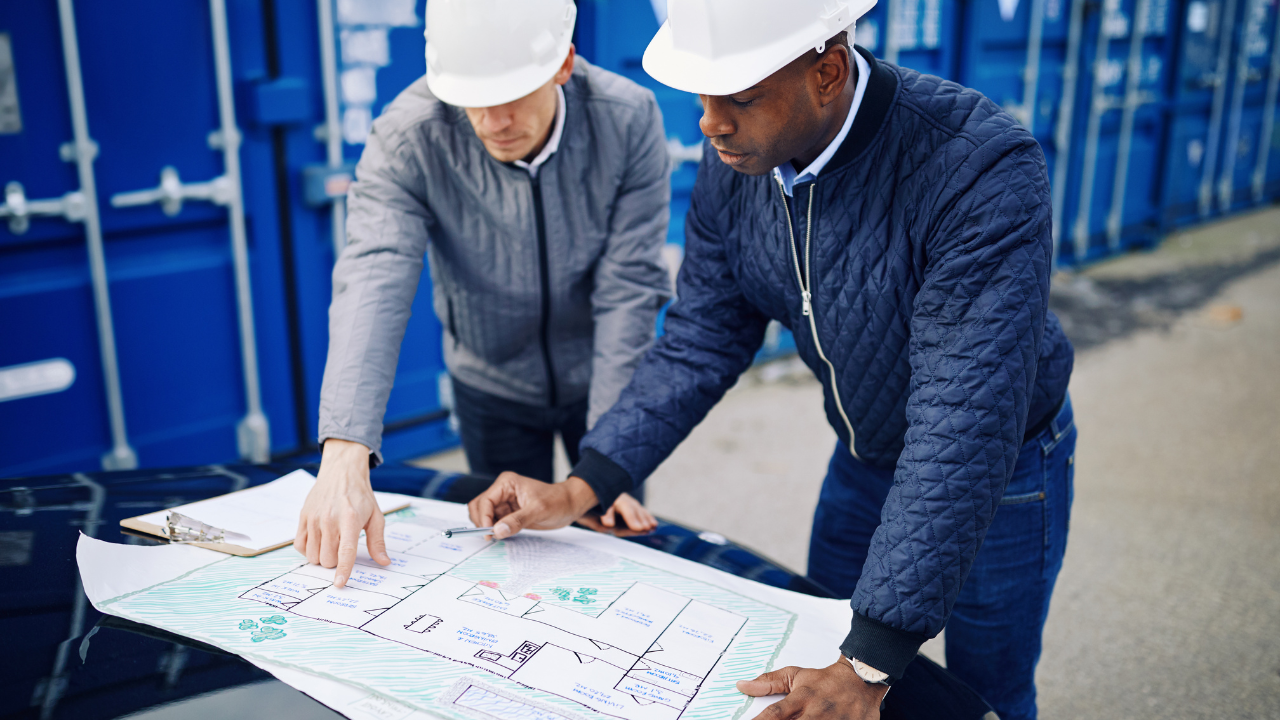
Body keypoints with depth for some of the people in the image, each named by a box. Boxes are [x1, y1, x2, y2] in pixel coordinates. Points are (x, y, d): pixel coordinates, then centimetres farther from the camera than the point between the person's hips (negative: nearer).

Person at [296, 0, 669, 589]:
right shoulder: (407, 139, -26)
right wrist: (345, 456, -49)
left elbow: (629, 291, -22)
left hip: (602, 381, 0)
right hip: (491, 387, 0)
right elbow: (373, 285, -36)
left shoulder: (628, 120, -24)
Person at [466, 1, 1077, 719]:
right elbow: (702, 339, -9)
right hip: (865, 452, 5)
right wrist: (580, 489, -18)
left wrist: (872, 661, -40)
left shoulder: (984, 169, -37)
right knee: (820, 658, 20)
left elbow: (964, 421, -39)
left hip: (1003, 465, -4)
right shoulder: (736, 157, -17)